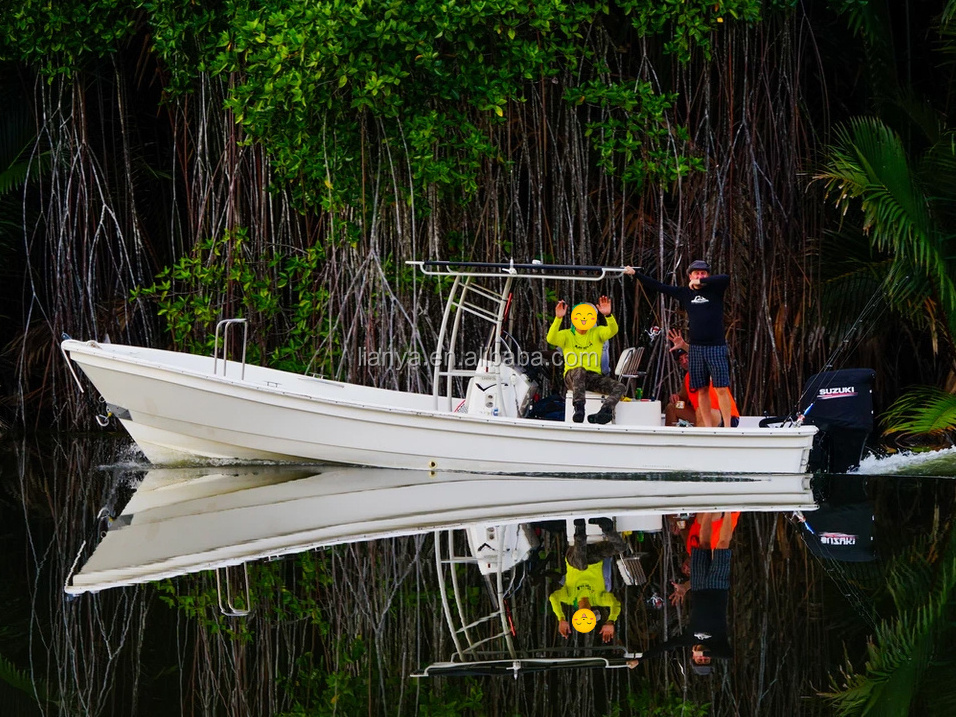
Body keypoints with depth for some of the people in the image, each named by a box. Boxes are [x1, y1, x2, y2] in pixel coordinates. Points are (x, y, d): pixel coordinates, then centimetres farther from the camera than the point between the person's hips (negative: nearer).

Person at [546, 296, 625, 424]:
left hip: (594, 376, 3)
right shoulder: (566, 335, 6)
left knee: (619, 387, -21)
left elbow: (612, 331, -9)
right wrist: (558, 318, -28)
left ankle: (604, 412, -42)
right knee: (579, 371, -39)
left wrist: (608, 315, -29)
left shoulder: (597, 333, 11)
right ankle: (579, 408, -51)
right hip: (572, 376, -3)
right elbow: (551, 339, -15)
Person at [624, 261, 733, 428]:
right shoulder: (685, 293, 11)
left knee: (722, 388, -9)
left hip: (716, 346, -4)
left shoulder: (715, 290, 1)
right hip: (696, 347, 4)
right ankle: (708, 427, 7)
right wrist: (635, 274, 17)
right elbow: (659, 286, 15)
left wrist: (701, 282, -14)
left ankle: (727, 426, -9)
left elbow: (725, 278, -19)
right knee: (702, 389, 4)